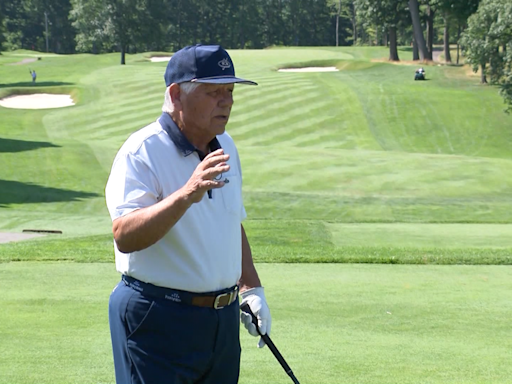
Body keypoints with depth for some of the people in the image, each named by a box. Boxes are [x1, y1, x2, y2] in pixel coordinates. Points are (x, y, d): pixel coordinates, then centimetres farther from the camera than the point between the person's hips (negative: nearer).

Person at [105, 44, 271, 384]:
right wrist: (186, 195, -37)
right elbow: (125, 236, -27)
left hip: (222, 318, 7)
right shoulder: (142, 152, -14)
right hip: (158, 321, -7)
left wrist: (251, 287, 15)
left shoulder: (225, 147, 11)